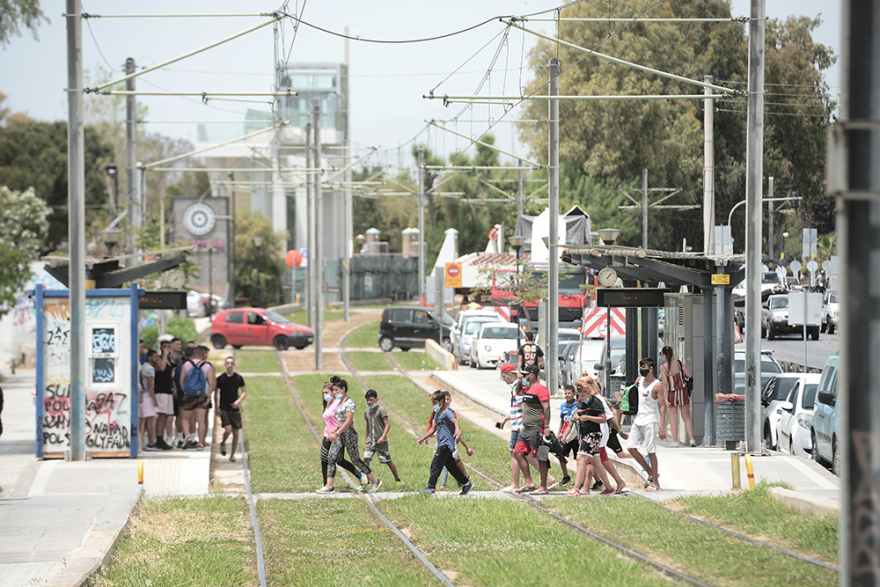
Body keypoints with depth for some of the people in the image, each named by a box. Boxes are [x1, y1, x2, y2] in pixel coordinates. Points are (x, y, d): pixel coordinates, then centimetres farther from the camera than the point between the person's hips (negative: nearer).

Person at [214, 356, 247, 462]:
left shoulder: (238, 378, 2)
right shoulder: (220, 378, -1)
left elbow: (244, 392, 8)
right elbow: (216, 393, 8)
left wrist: (239, 400, -10)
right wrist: (217, 406, -1)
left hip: (235, 409, 2)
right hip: (224, 409, -2)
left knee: (235, 433, 2)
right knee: (228, 430, -17)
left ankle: (232, 455, 15)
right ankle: (223, 443, 14)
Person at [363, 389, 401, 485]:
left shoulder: (381, 410, -7)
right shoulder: (367, 412, 12)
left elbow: (387, 425, -14)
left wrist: (383, 437, -26)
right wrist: (365, 441, 18)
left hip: (381, 441, -5)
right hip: (370, 440, 5)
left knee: (388, 461, 3)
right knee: (366, 459, -12)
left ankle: (397, 479, 20)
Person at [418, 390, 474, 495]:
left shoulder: (447, 413, -11)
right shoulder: (437, 414, 18)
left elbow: (454, 420, -32)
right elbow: (433, 429, 28)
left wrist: (457, 429, -53)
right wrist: (423, 438, 27)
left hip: (446, 443, -10)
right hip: (442, 444, 10)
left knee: (435, 465, -12)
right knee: (451, 466, 14)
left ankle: (431, 489, -13)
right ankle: (467, 483, 22)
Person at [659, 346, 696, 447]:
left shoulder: (663, 368, -13)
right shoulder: (679, 363, -5)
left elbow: (665, 384, -16)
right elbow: (689, 375, -1)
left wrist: (666, 398, -13)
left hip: (672, 393, -2)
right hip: (683, 391, 2)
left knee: (673, 418, 7)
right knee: (686, 417, 9)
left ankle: (675, 441, 6)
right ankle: (692, 439, -2)